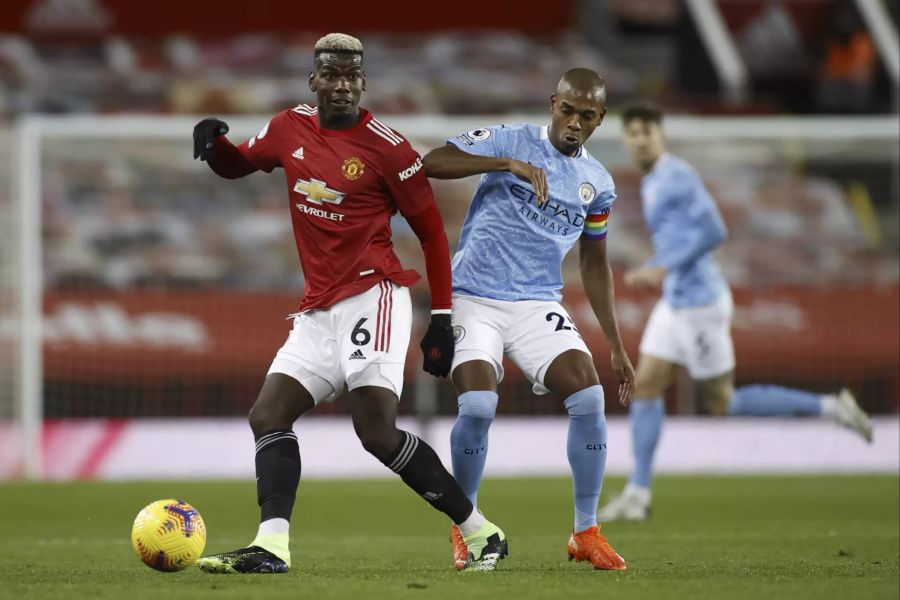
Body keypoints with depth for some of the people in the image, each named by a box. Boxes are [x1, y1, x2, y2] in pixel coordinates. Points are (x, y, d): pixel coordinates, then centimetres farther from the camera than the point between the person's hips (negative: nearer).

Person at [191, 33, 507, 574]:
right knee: (268, 417, -5)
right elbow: (237, 164, 25)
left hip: (372, 297, -7)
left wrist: (442, 318, -5)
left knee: (378, 432, -17)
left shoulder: (386, 147, -9)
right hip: (319, 310, 7)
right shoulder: (291, 129, 8)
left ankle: (481, 533, -7)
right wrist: (214, 142, 1)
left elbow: (432, 230, -3)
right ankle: (271, 547, -14)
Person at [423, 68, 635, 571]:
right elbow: (430, 164, -15)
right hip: (475, 298, -4)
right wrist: (509, 164, -24)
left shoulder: (598, 183, 11)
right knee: (479, 405, -22)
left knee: (589, 397, -15)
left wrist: (617, 346, 18)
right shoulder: (511, 141, -2)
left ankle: (587, 531, 0)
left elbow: (595, 266, 21)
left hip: (539, 304, 4)